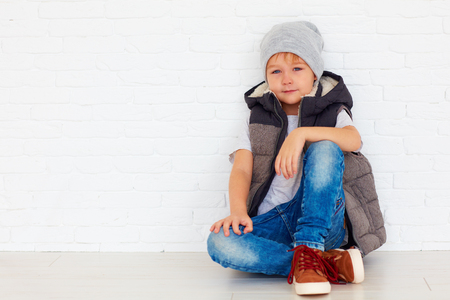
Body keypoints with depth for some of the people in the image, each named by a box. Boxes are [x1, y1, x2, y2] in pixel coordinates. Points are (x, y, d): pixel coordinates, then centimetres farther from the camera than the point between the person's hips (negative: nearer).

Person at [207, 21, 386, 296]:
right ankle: (330, 263, -28)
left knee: (325, 149, -26)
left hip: (322, 219, -2)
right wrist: (238, 210, -19)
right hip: (272, 223, 2)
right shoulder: (257, 121, 18)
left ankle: (309, 248, -30)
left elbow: (353, 139, -13)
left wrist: (302, 133, -28)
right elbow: (241, 170, 1)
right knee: (220, 242, -30)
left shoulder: (332, 113, 12)